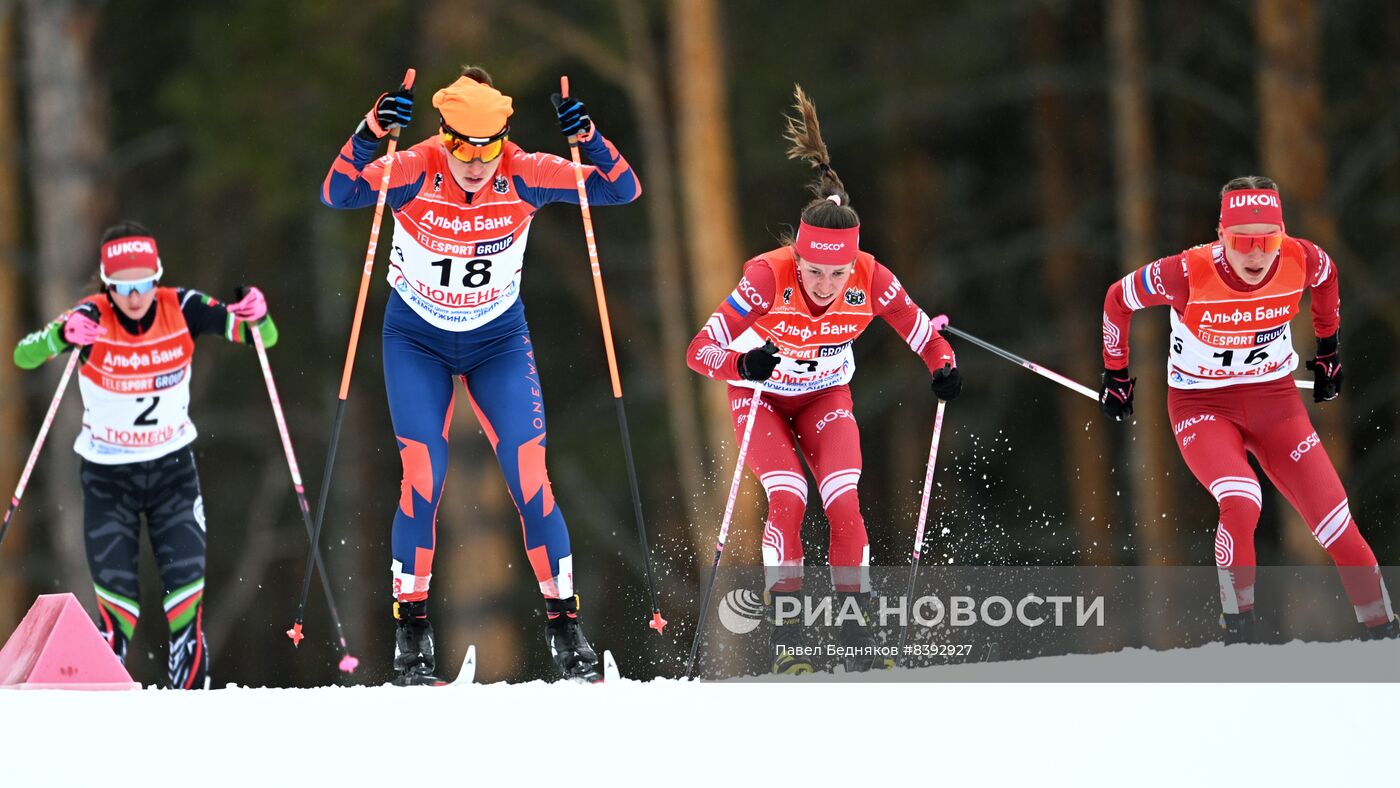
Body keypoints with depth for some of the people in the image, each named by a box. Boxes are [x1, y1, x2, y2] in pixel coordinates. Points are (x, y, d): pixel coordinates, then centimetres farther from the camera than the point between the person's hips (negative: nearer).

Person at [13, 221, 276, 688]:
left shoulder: (181, 309, -13)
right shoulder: (93, 318, -18)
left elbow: (264, 339, -9)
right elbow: (25, 356, -29)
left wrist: (257, 317, -33)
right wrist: (63, 334, -50)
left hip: (173, 470, 2)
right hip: (108, 476, -2)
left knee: (187, 595, -8)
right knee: (118, 610, -6)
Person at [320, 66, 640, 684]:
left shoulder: (523, 176, -18)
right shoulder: (413, 172, -22)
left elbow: (622, 190, -20)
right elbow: (339, 193, -36)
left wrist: (588, 139, -37)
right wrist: (371, 133, -51)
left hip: (499, 340, 1)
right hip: (417, 340, -1)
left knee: (529, 477, -8)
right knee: (423, 476, -12)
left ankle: (563, 622, 4)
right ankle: (411, 628, 2)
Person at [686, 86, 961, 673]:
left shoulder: (870, 280, -27)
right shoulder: (769, 278, -35)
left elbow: (923, 333, -13)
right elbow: (699, 350, -34)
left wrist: (943, 366, -36)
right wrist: (744, 364, -55)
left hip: (826, 395, 2)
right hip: (761, 395, -2)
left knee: (843, 500, -16)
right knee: (788, 499, -21)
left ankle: (856, 631, -6)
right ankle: (784, 638, -17)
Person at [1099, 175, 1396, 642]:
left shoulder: (1301, 261, -19)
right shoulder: (1189, 274, -27)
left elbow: (1326, 276, 9)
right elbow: (1118, 300, -7)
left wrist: (1328, 349, 17)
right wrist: (1115, 375, 4)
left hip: (1274, 398, 3)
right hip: (1202, 406, -3)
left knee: (1335, 523, -2)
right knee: (1241, 503, -30)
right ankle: (1238, 634, -13)